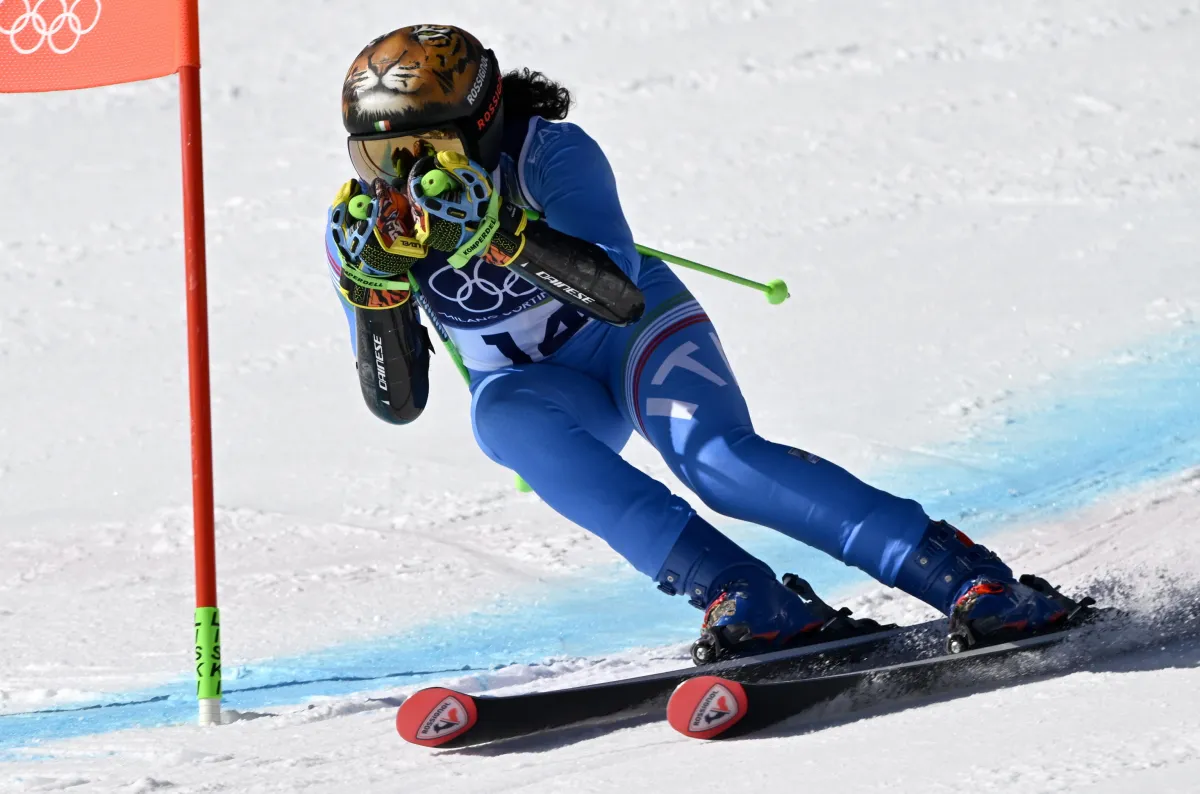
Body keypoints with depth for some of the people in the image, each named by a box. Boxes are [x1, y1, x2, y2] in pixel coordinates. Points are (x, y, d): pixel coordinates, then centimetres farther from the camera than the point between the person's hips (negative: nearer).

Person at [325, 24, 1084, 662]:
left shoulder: (550, 153, -25)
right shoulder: (367, 227, -13)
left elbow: (620, 291, -37)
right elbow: (397, 402, -15)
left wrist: (500, 229, -49)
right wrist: (373, 281, -30)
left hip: (638, 331, -3)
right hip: (536, 389, 3)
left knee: (719, 458, -33)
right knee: (505, 416, -34)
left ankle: (974, 580, -33)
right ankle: (749, 600, -40)